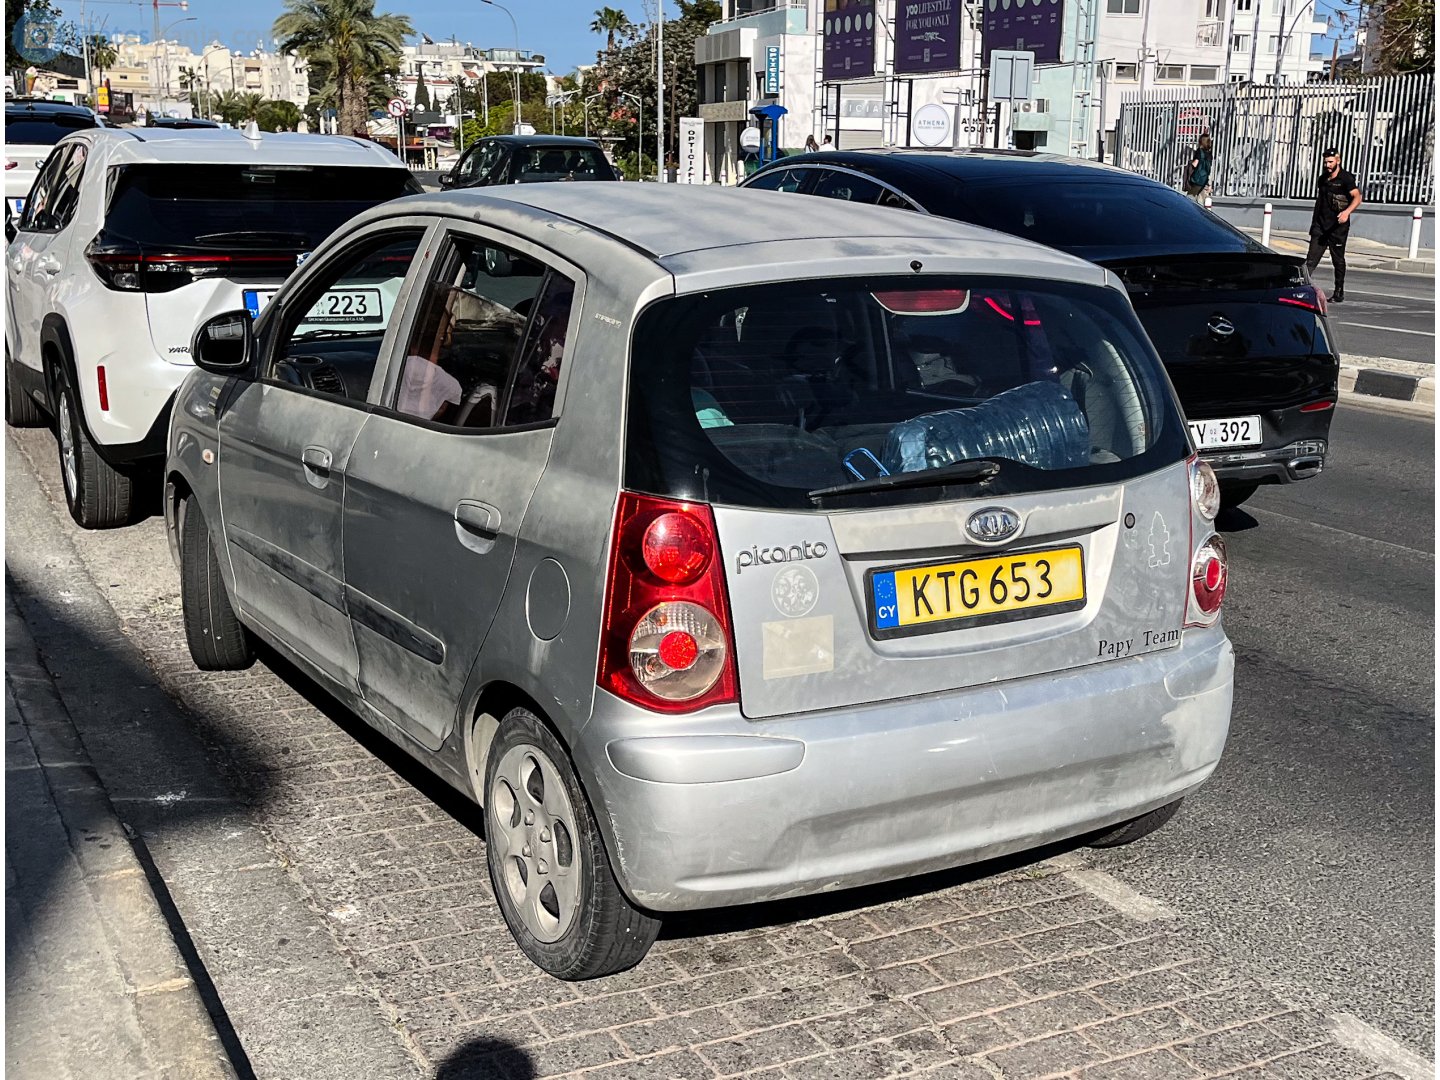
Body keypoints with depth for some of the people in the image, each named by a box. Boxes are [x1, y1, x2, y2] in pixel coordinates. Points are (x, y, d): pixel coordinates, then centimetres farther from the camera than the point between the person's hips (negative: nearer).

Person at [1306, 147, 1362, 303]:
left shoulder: (1346, 178, -7)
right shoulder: (1322, 179, 14)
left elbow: (1357, 197, -18)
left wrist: (1347, 211, -36)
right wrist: (1314, 222, 22)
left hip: (1338, 226, -5)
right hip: (1320, 224, 5)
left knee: (1338, 259, 4)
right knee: (1311, 258, -6)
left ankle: (1339, 292, 14)